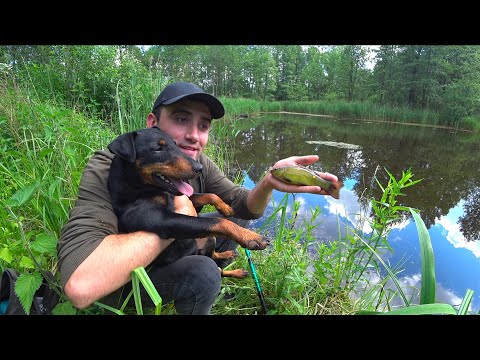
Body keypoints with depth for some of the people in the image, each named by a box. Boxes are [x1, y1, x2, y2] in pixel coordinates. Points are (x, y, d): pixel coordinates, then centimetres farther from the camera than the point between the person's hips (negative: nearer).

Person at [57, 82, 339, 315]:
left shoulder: (199, 164, -11)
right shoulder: (108, 168, -31)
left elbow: (244, 206, -8)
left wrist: (269, 182, -32)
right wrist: (178, 217, -36)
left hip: (174, 250, 6)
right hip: (119, 278, -6)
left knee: (236, 220, -1)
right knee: (204, 272, -30)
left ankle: (204, 289, 20)